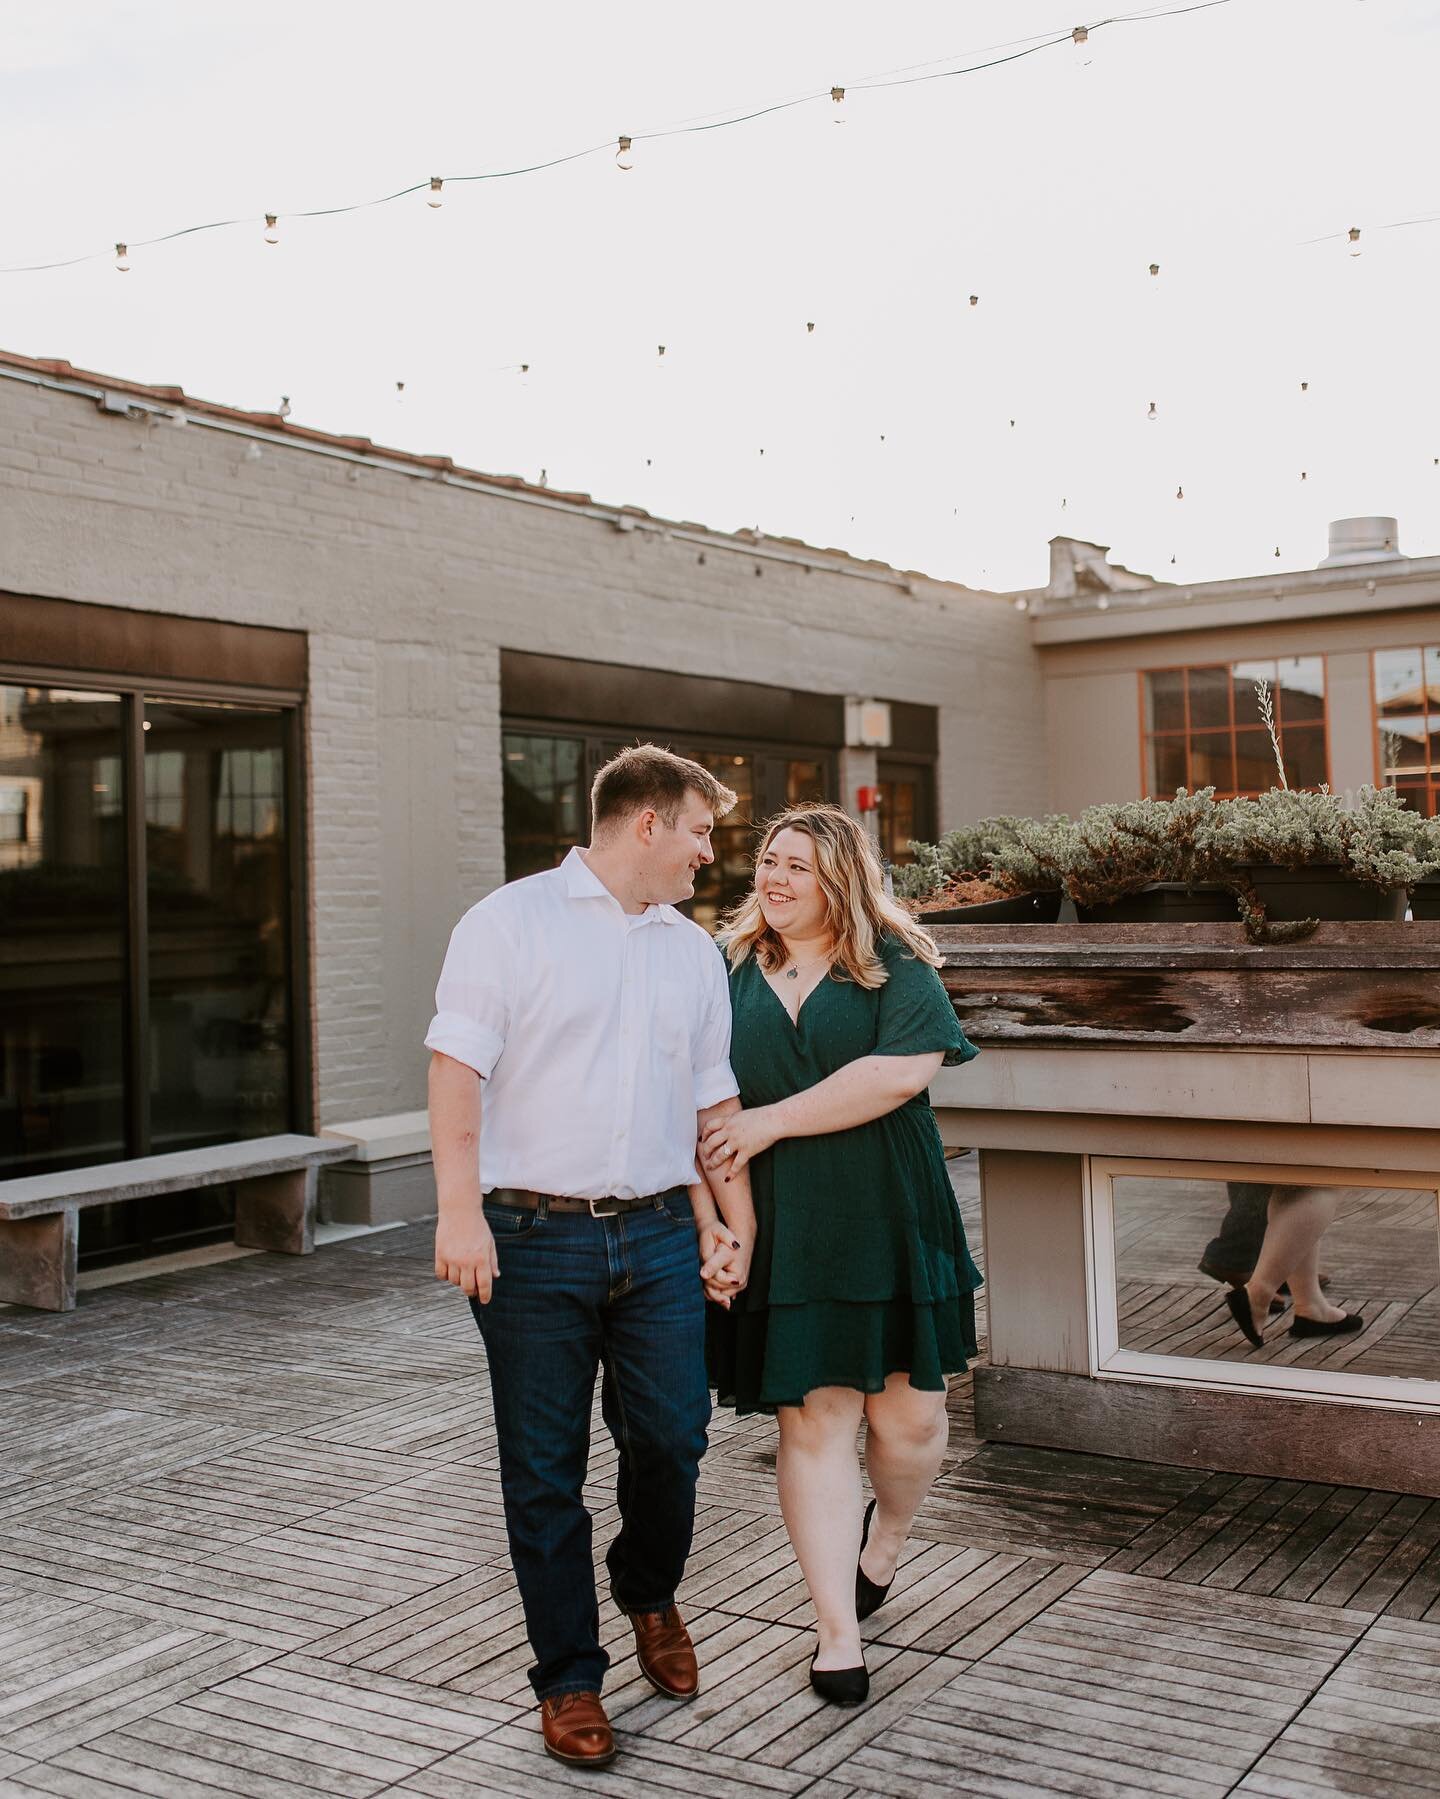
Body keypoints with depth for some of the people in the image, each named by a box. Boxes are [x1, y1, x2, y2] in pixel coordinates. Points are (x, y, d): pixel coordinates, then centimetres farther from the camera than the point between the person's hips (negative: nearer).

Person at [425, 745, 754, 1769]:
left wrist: (734, 1225, 10)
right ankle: (569, 1678, 21)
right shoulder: (512, 921, -2)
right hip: (533, 1238, -4)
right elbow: (458, 1070, -9)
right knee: (545, 1469, 4)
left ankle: (650, 1595, 36)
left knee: (672, 1438, 5)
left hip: (660, 1235, 4)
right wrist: (460, 1212, -18)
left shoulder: (694, 952, 16)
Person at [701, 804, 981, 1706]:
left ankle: (887, 1534, 37)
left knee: (907, 1414, 3)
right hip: (784, 1229, 1)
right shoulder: (729, 971, 8)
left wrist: (772, 1122, -15)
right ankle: (839, 1631, 13)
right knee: (813, 1422, 2)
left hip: (889, 1222, -1)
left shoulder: (896, 969, -1)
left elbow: (904, 1070, -16)